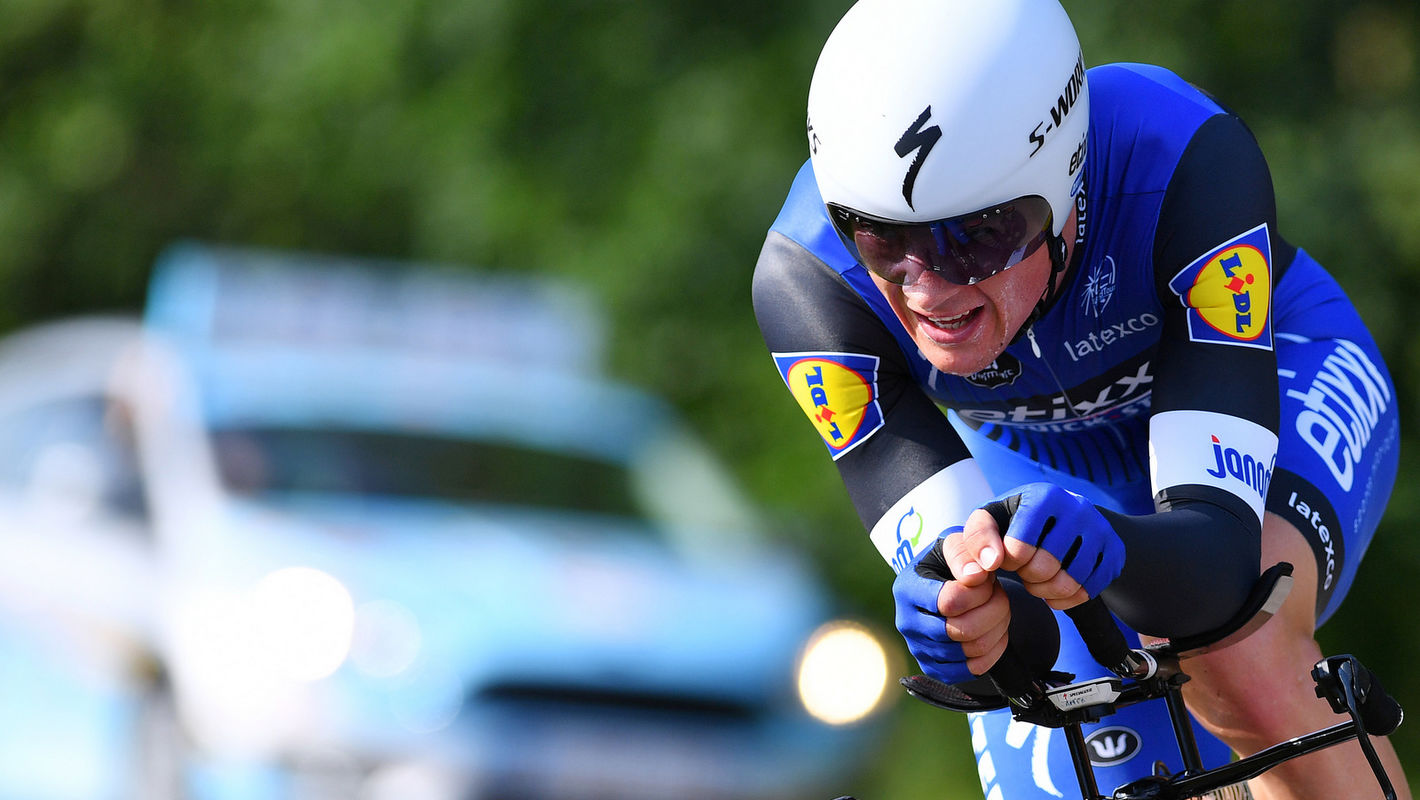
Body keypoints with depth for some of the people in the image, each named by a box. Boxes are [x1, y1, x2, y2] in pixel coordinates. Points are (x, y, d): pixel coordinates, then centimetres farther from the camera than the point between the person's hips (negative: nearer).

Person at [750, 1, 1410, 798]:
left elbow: (1222, 533, -44)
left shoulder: (1184, 160, -39)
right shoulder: (806, 276, -32)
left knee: (1236, 666, -34)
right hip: (1040, 457, 3)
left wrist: (1103, 547, -67)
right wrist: (979, 617, -60)